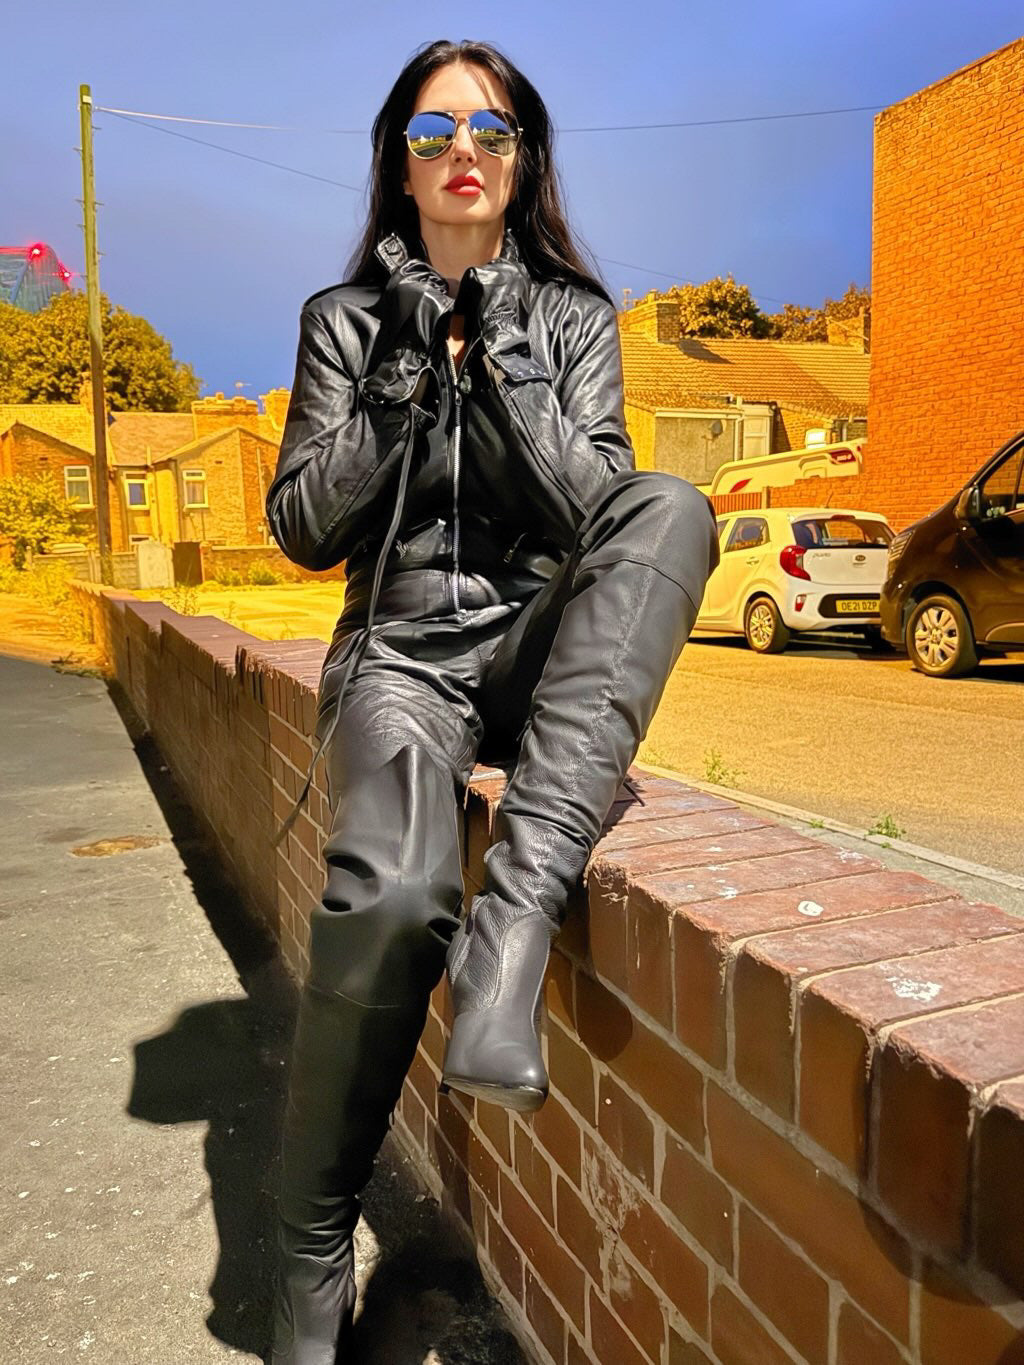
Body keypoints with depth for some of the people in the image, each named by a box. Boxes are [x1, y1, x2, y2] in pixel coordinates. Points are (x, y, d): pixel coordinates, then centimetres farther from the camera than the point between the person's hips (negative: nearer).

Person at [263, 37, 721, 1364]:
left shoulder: (573, 314, 12)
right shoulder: (345, 317, 11)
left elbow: (600, 515, 0)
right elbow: (302, 528, 3)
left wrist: (504, 366, -9)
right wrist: (406, 381, -6)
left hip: (542, 648, 2)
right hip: (403, 647, -1)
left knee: (674, 503, -29)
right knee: (389, 894, -32)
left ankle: (515, 917, -38)